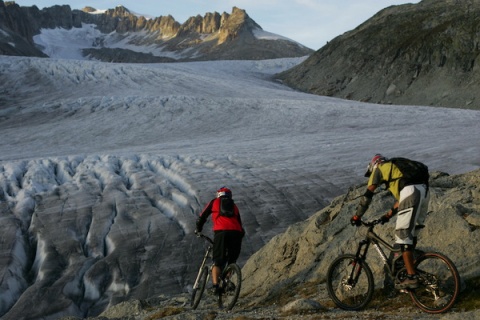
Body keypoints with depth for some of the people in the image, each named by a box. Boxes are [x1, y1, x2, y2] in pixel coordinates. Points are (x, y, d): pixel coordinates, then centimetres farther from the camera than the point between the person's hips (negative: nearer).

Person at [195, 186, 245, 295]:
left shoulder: (214, 202, 24)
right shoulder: (234, 206, 31)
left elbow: (202, 217, 23)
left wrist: (198, 230, 37)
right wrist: (240, 236, 38)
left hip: (221, 232, -2)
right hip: (236, 233, 3)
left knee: (218, 261, -1)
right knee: (231, 261, 19)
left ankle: (215, 285, -17)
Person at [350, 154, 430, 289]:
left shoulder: (379, 168, 17)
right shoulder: (395, 169, 38)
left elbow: (368, 195, 10)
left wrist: (357, 216, 15)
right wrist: (388, 215, 40)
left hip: (411, 193, -8)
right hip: (423, 191, 8)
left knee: (403, 235, -6)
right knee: (410, 233, 19)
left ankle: (411, 278, -10)